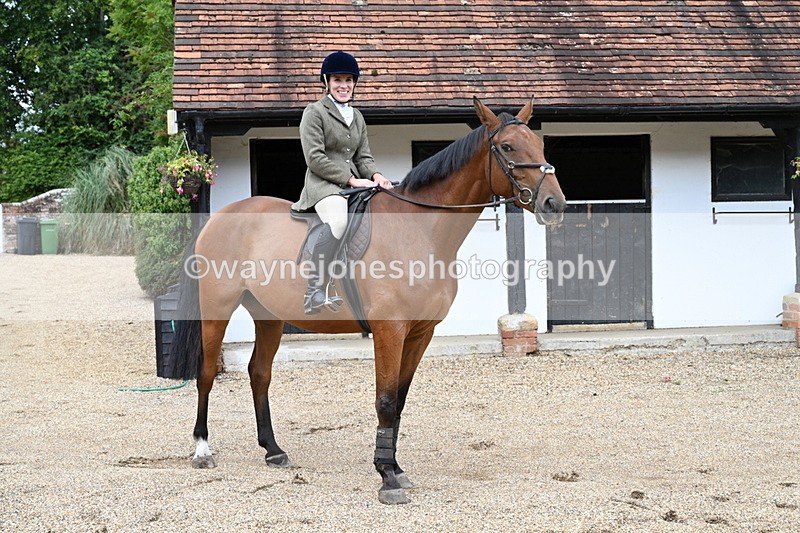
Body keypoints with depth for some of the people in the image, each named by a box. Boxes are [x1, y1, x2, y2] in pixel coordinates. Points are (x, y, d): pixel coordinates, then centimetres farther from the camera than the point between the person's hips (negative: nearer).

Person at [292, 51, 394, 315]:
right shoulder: (315, 112, 0)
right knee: (338, 220, -37)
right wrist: (350, 179, -14)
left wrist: (375, 175, -3)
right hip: (323, 184, -8)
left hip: (354, 183, 8)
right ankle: (314, 291, -34)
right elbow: (315, 158, -9)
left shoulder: (357, 117, 22)